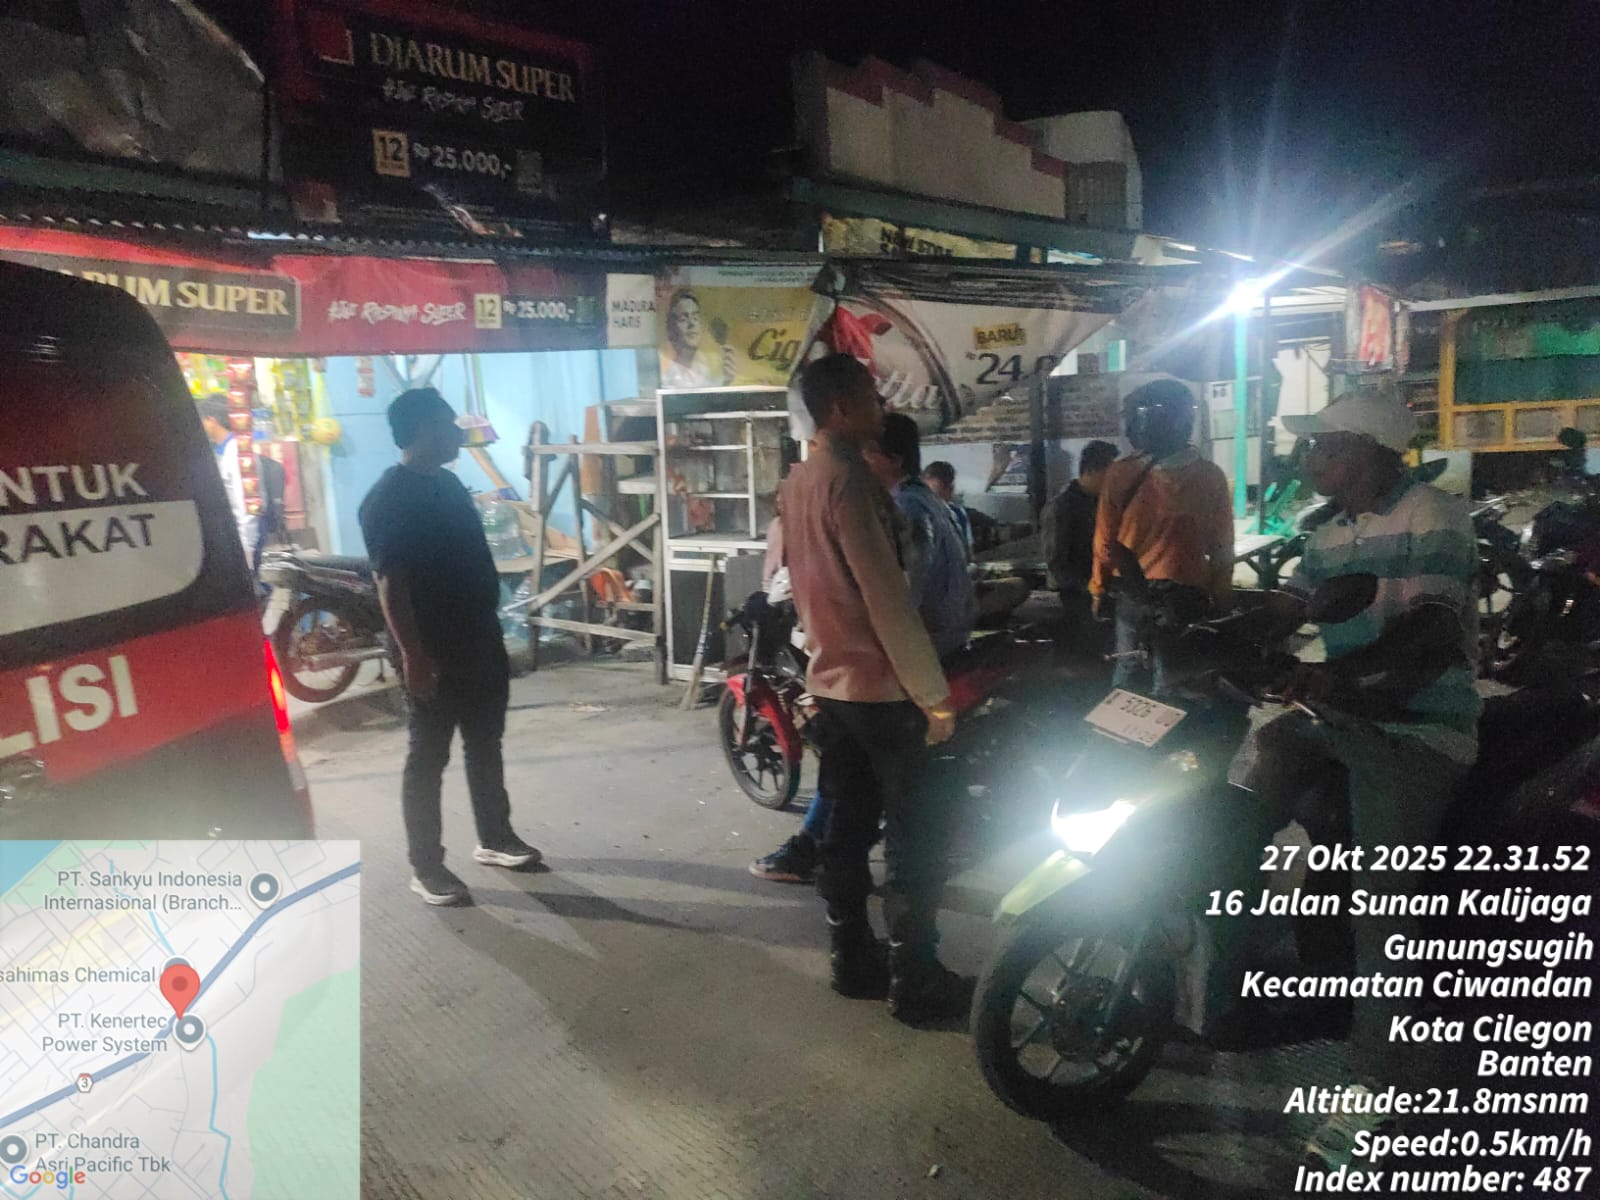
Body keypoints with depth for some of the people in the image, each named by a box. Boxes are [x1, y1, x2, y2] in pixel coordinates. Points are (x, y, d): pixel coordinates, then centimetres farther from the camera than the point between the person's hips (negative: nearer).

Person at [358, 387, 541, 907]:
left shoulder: (447, 483, 12)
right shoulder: (388, 499, -15)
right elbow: (390, 584, -20)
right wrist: (413, 656, -24)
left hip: (480, 644, 9)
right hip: (435, 656, -8)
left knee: (486, 748, 17)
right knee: (428, 759, 2)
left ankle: (495, 839, 31)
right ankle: (426, 867, 12)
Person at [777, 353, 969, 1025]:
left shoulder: (798, 482, 10)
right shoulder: (849, 480, -18)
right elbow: (885, 598, -21)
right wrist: (933, 693, -17)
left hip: (830, 682, 9)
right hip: (882, 687, -9)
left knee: (847, 831, 15)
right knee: (917, 841, 1)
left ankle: (854, 961, 25)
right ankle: (915, 983, 9)